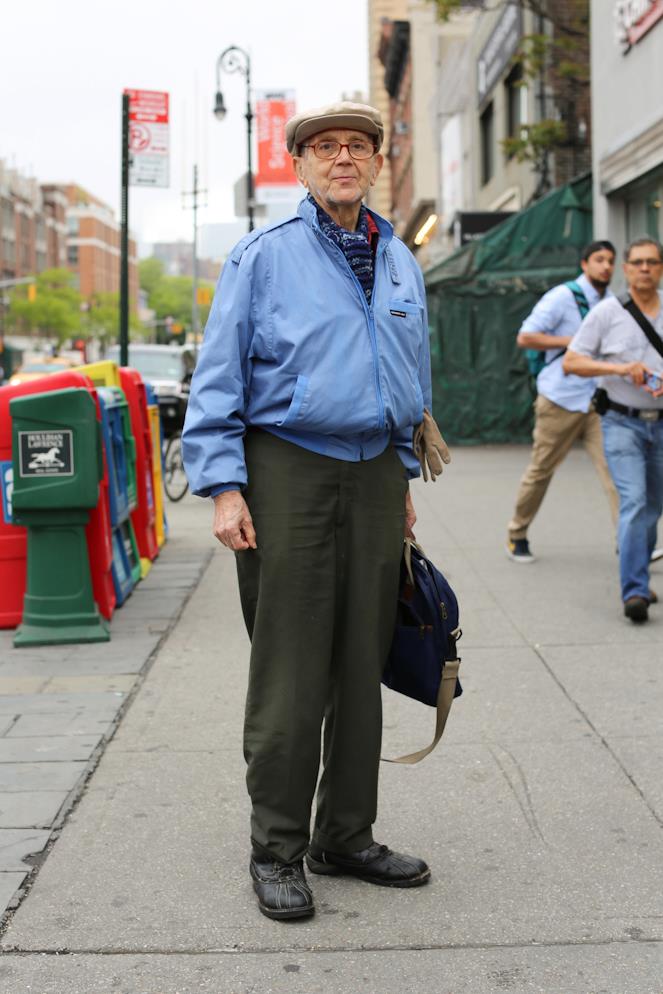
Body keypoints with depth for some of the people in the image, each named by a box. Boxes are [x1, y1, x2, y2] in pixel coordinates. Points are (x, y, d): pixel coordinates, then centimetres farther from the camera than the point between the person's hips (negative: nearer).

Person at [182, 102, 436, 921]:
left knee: (362, 666, 10)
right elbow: (217, 380, -5)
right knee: (290, 673, -3)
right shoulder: (264, 256, -1)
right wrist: (225, 488, -13)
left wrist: (403, 480, 19)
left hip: (375, 475, 5)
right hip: (289, 472, -5)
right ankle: (276, 850, 11)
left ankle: (345, 836, 23)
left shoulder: (401, 264, 14)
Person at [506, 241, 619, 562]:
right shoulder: (562, 297, -7)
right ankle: (517, 536, 24)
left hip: (597, 401, 5)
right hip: (561, 399, -5)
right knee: (540, 470, 6)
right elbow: (525, 337, -13)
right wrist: (574, 341, -17)